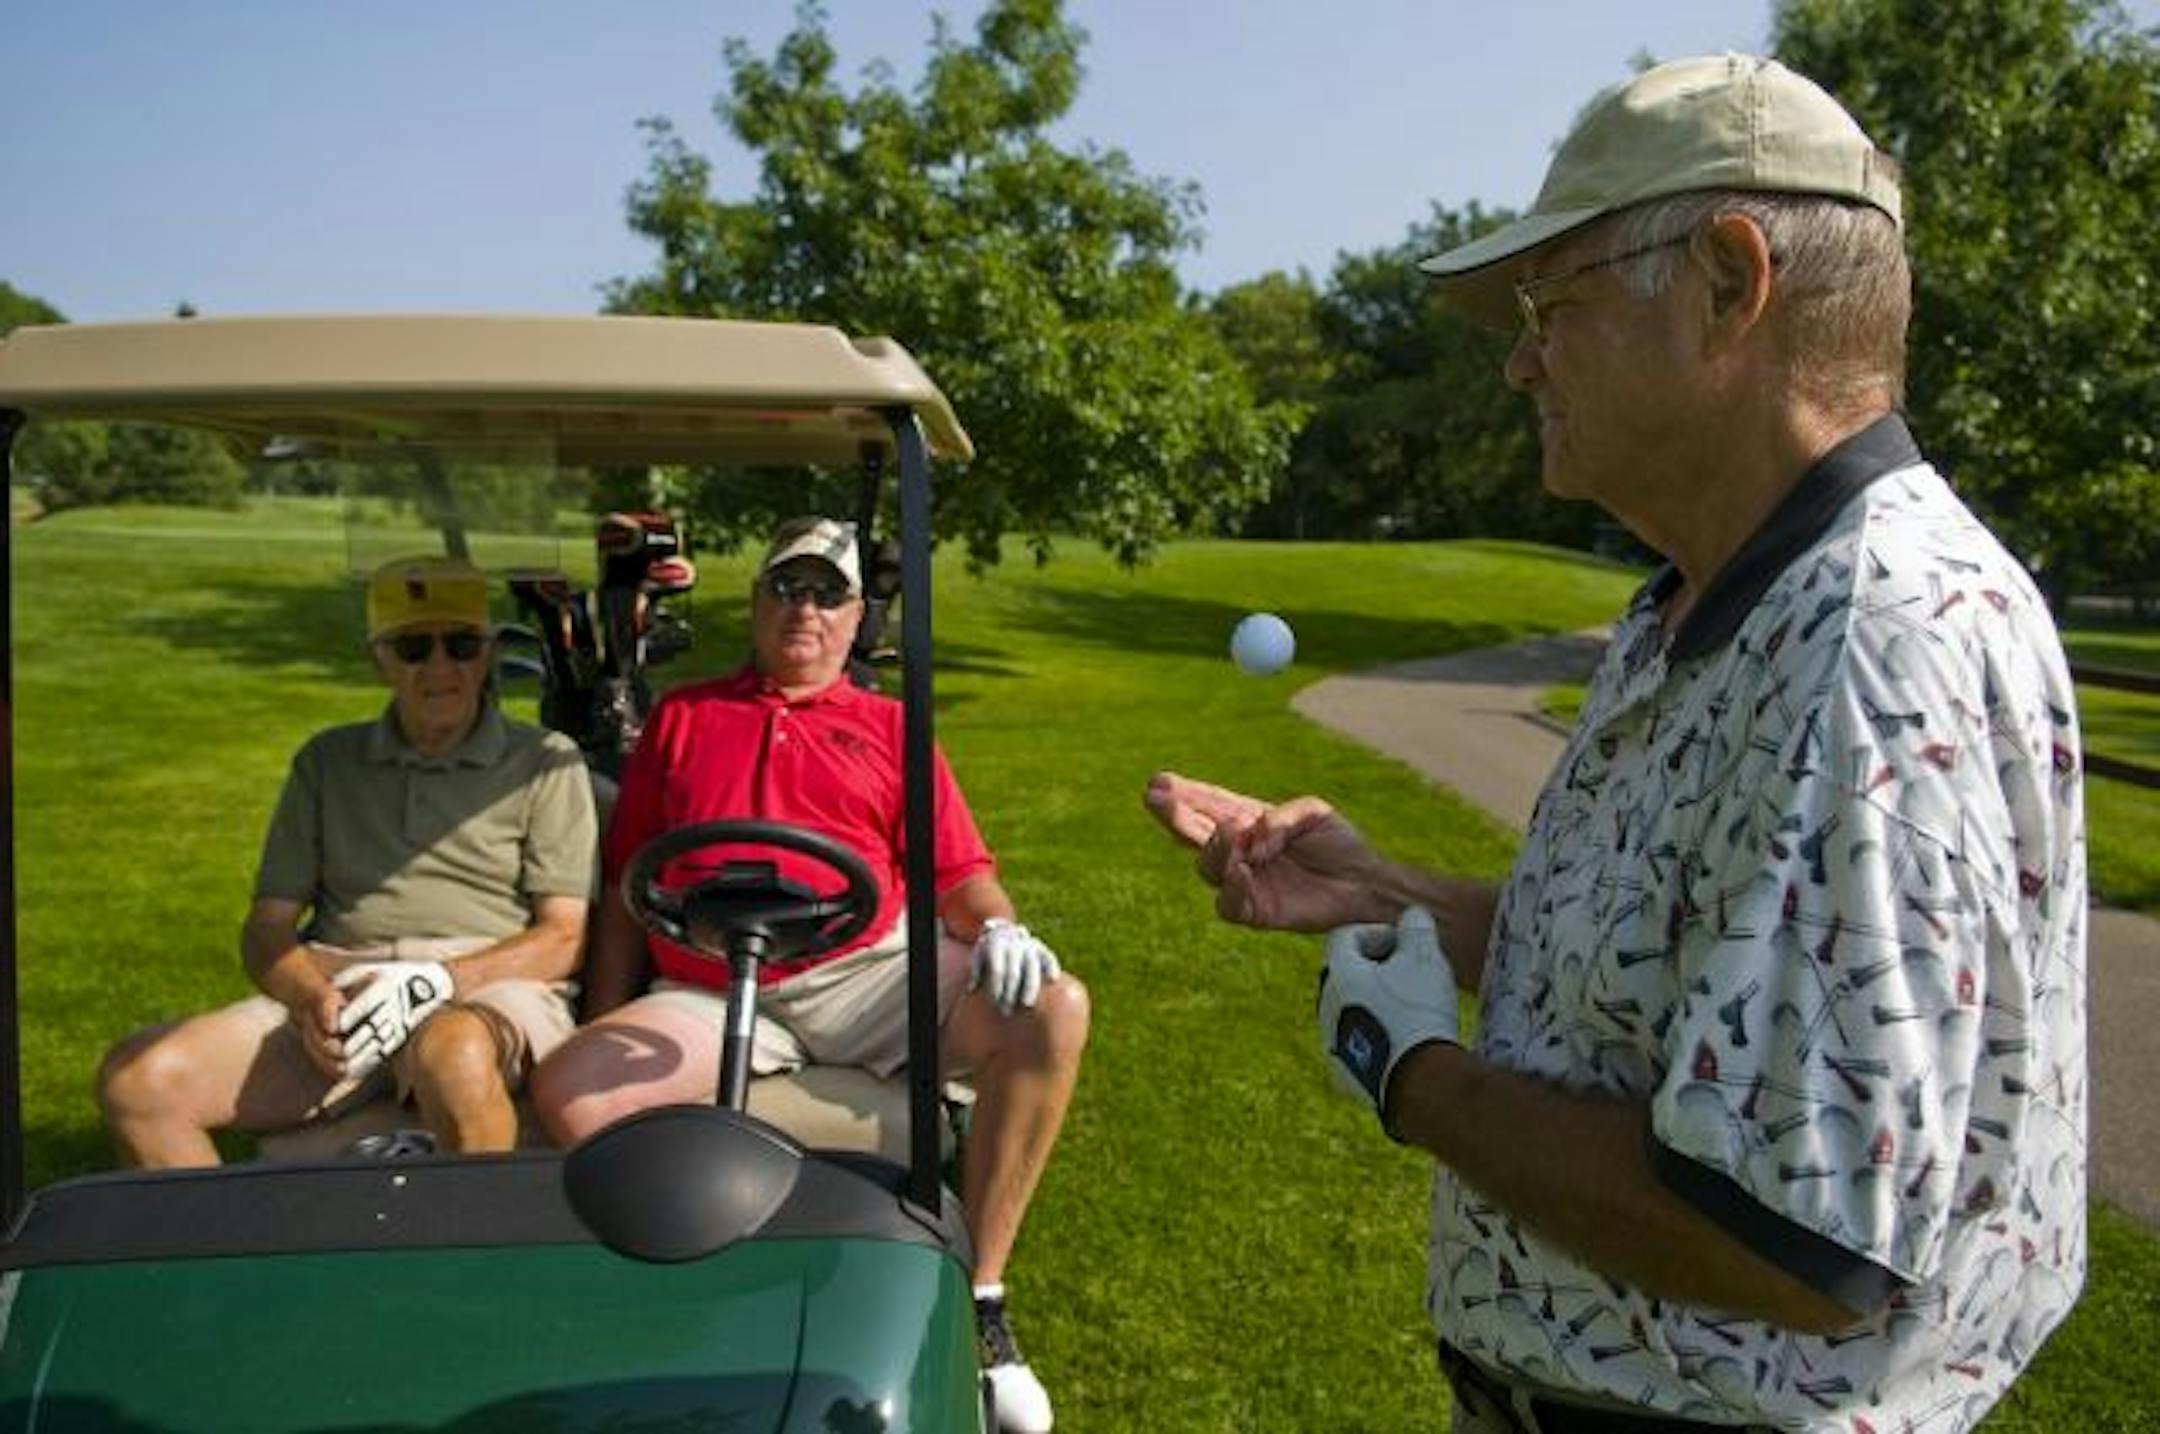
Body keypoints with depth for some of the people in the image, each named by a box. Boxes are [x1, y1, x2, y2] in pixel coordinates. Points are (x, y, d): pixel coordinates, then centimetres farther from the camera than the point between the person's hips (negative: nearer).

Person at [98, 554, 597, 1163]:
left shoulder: (545, 762, 10)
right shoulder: (327, 762, 22)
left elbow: (563, 939, 1)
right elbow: (266, 929, 17)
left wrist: (437, 981, -16)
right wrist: (312, 999, -7)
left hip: (491, 989, -4)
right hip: (339, 989, 4)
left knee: (456, 1056, -40)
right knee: (137, 1077, -20)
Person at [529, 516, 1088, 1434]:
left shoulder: (890, 729, 19)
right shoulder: (681, 717, 21)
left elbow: (959, 873, 9)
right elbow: (625, 891, 18)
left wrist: (995, 928, -14)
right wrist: (605, 1028, 8)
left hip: (868, 972, 0)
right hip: (706, 1000, 1)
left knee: (1052, 1009, -24)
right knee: (565, 1092, -25)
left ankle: (979, 1297, -13)